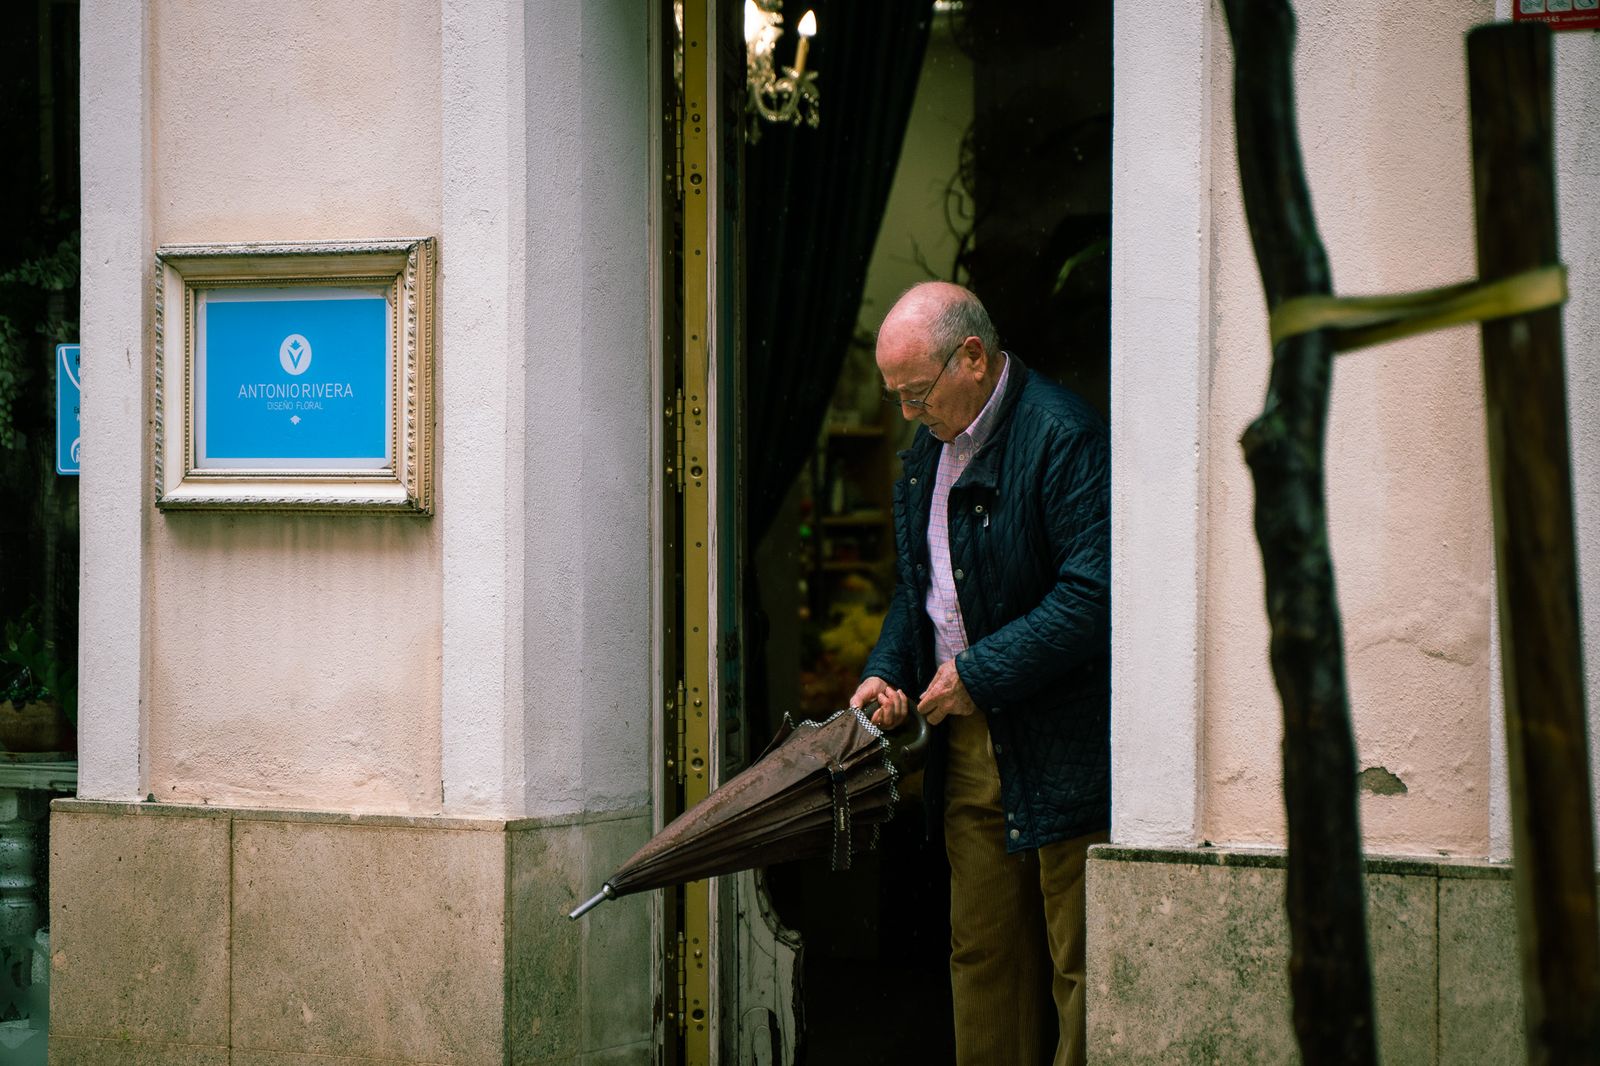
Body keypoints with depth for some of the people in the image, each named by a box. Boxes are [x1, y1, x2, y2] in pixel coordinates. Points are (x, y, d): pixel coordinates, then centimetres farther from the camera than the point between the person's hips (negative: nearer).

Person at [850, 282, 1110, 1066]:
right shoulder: (926, 451, 14)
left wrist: (978, 673, -17)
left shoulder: (1062, 435, -15)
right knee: (982, 952, 11)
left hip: (1064, 750, -8)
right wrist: (885, 672, 5)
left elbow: (1094, 591, -21)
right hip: (969, 738, 8)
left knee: (1077, 964, -3)